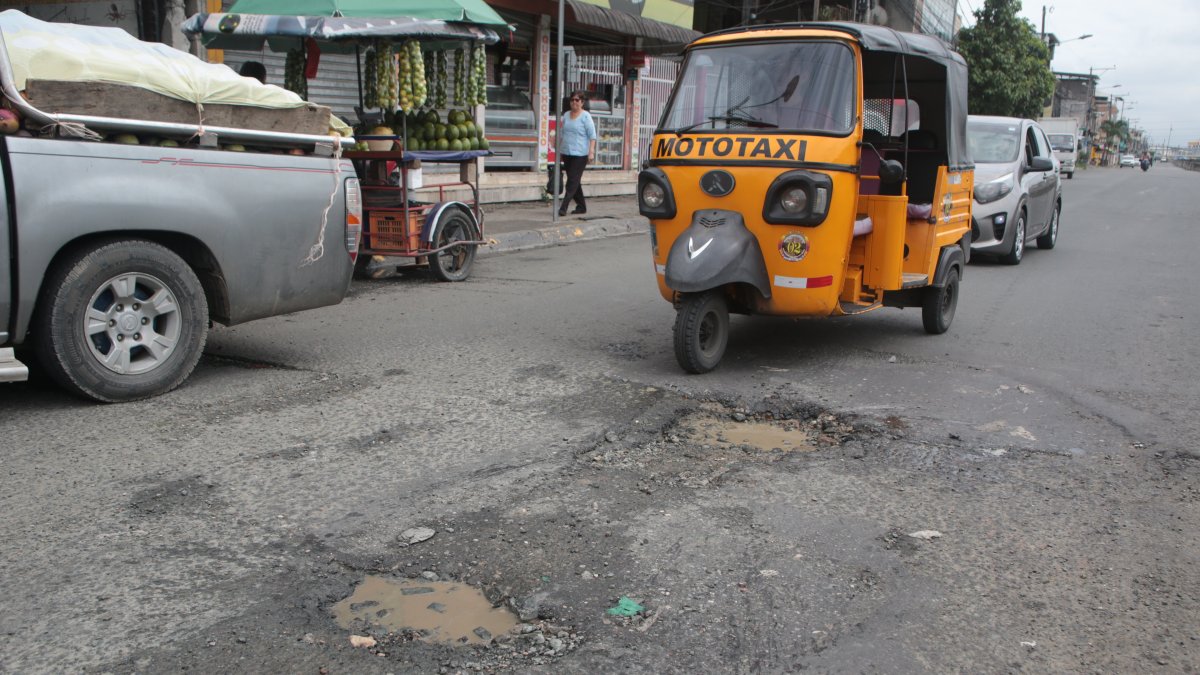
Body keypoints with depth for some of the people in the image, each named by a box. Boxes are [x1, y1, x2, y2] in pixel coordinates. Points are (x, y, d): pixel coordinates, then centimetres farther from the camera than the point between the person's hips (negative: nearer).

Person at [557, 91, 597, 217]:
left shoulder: (586, 116, -5)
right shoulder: (566, 115, 13)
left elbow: (592, 135, -9)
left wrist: (591, 151, -16)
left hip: (580, 154, -7)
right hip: (566, 153, 7)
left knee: (573, 181, -9)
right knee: (574, 181, 12)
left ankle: (563, 207, -14)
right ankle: (581, 206, 22)